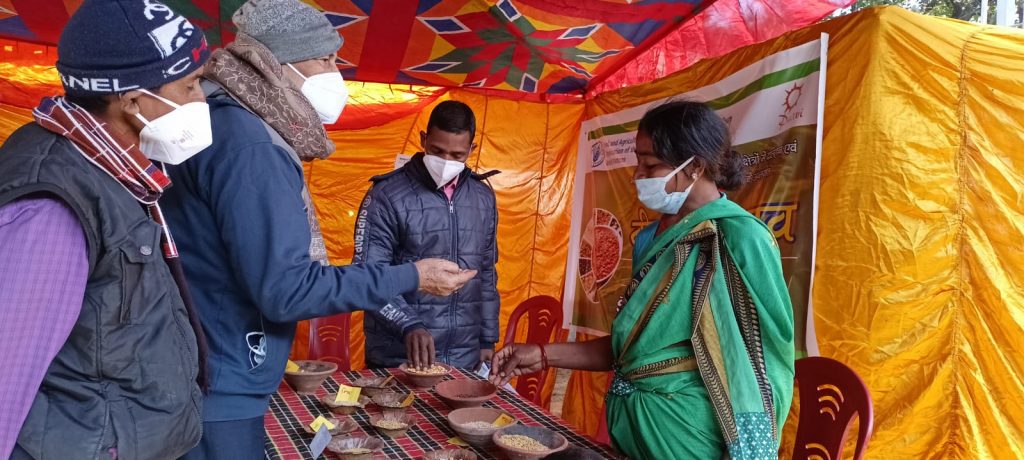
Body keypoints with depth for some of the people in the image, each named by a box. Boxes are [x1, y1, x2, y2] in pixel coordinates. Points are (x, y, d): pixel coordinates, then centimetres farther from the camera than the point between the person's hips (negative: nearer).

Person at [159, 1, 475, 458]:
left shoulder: (228, 122, 9)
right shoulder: (247, 144, -22)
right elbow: (284, 290, -24)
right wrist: (410, 277, -17)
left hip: (209, 381, 10)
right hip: (217, 392, -9)